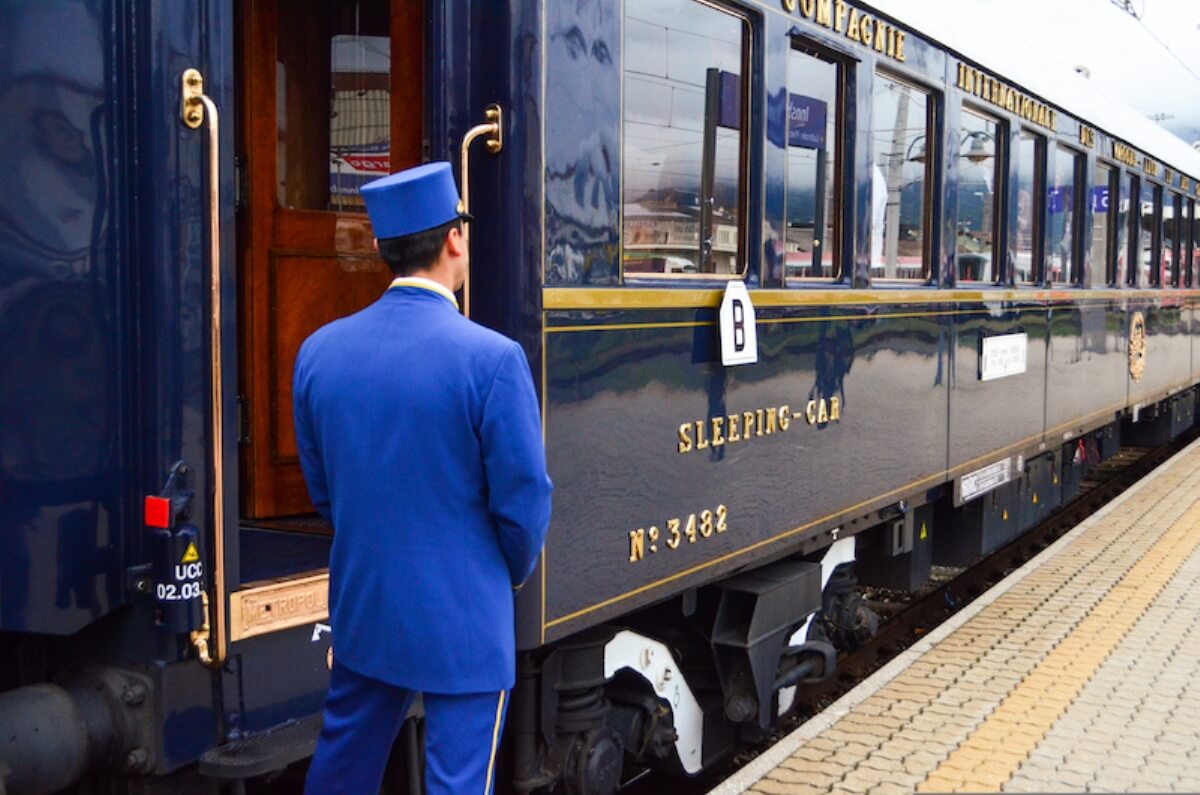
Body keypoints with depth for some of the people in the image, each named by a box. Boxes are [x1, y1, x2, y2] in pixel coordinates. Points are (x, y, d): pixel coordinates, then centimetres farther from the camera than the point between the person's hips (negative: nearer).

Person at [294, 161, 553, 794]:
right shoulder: (491, 358, -20)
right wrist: (514, 571, 8)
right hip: (462, 619, -5)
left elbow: (321, 488, 8)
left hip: (360, 607, 6)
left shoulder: (319, 351, -3)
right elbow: (523, 498, -13)